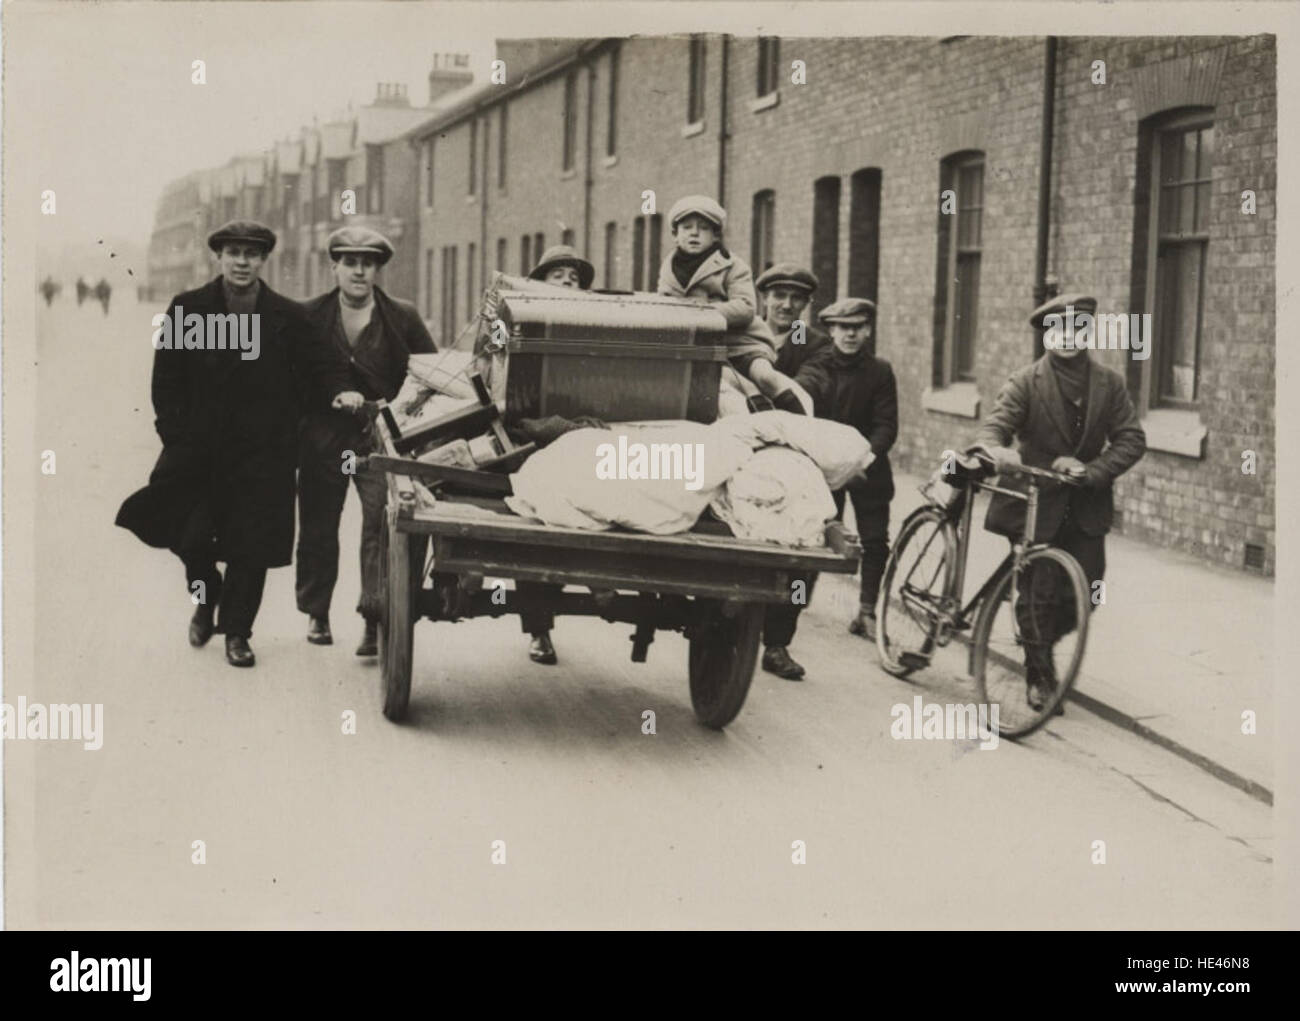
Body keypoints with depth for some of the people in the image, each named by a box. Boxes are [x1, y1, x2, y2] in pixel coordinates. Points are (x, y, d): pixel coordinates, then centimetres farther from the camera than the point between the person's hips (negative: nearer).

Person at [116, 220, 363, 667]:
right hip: (197, 447, 0)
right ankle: (205, 597, 28)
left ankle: (236, 631, 14)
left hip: (263, 451, 0)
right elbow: (167, 377, 3)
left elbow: (318, 365, 1)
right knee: (191, 537, -4)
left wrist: (338, 391, -21)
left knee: (252, 547, -1)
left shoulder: (288, 318, 2)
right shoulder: (187, 309, 2)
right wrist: (175, 433, -4)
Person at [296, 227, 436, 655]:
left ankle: (375, 619, -16)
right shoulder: (310, 316, 3)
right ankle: (316, 614, 25)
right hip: (322, 438, 2)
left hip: (380, 437, -2)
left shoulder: (402, 317, 1)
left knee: (381, 525, -15)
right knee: (317, 528, 10)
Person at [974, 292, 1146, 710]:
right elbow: (995, 425, -17)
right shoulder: (1025, 382, -5)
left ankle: (1045, 641, 32)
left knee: (1084, 593, 0)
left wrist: (1092, 470, -16)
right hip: (1034, 503, -2)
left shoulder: (1109, 384, 2)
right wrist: (995, 451, -41)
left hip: (1086, 508, 3)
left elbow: (1132, 440, -1)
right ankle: (1038, 673, 21)